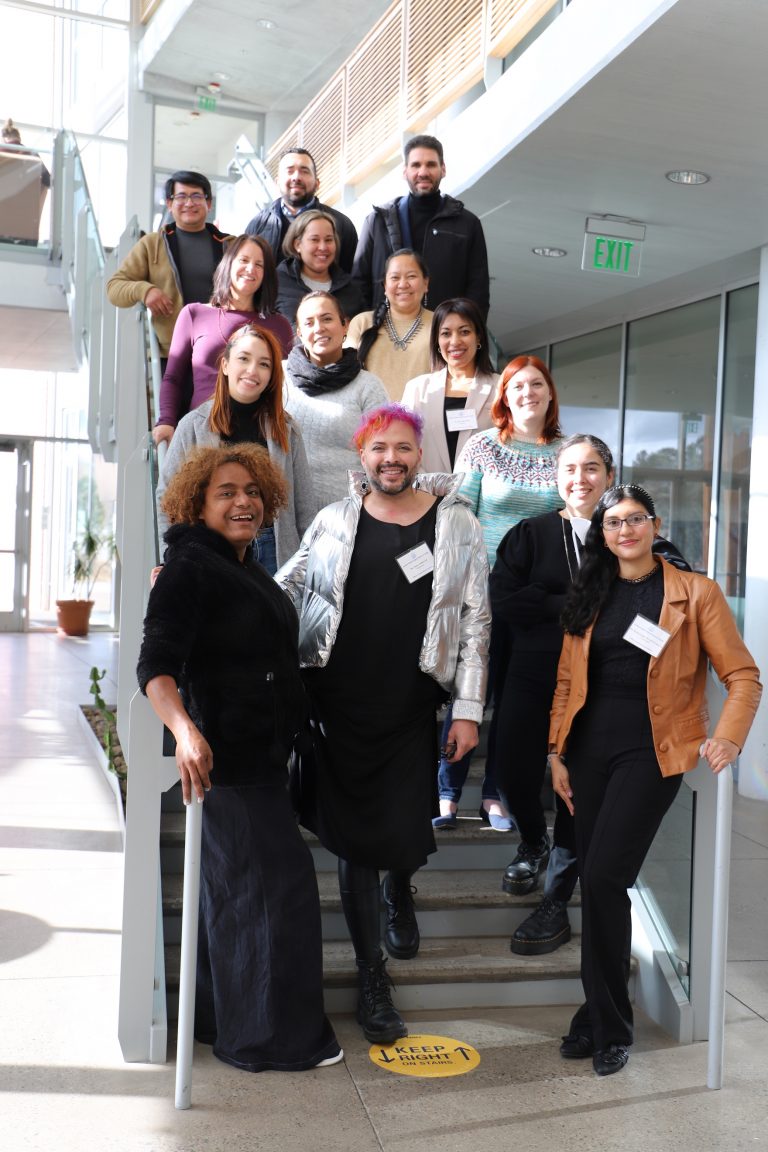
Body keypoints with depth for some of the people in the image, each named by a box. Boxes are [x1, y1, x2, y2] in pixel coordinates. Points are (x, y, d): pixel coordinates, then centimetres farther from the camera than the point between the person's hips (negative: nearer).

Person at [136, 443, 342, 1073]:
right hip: (224, 755, -9)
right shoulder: (190, 569, -15)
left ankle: (220, 1019, 33)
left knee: (234, 885, 18)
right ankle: (270, 1037, 11)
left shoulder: (248, 571, 13)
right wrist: (185, 729, -42)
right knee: (278, 883, -4)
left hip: (262, 753, 9)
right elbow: (156, 665, -26)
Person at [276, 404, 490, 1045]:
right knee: (354, 833, 4)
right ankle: (372, 975, 20)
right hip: (342, 706, 1)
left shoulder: (456, 526, 1)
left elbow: (475, 619, 2)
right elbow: (282, 588, 13)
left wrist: (469, 709, -1)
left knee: (407, 832, 1)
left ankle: (399, 892, 42)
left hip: (412, 709, 0)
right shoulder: (334, 523, 4)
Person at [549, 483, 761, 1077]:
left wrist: (729, 738, -18)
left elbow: (743, 676, -3)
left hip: (651, 750, -4)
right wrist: (557, 752, 6)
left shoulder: (695, 592, -1)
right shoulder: (588, 598, 12)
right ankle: (600, 1017, 23)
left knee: (605, 876, -14)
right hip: (589, 749, 5)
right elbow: (566, 680, 13)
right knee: (594, 883, 8)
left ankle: (608, 1027, 3)